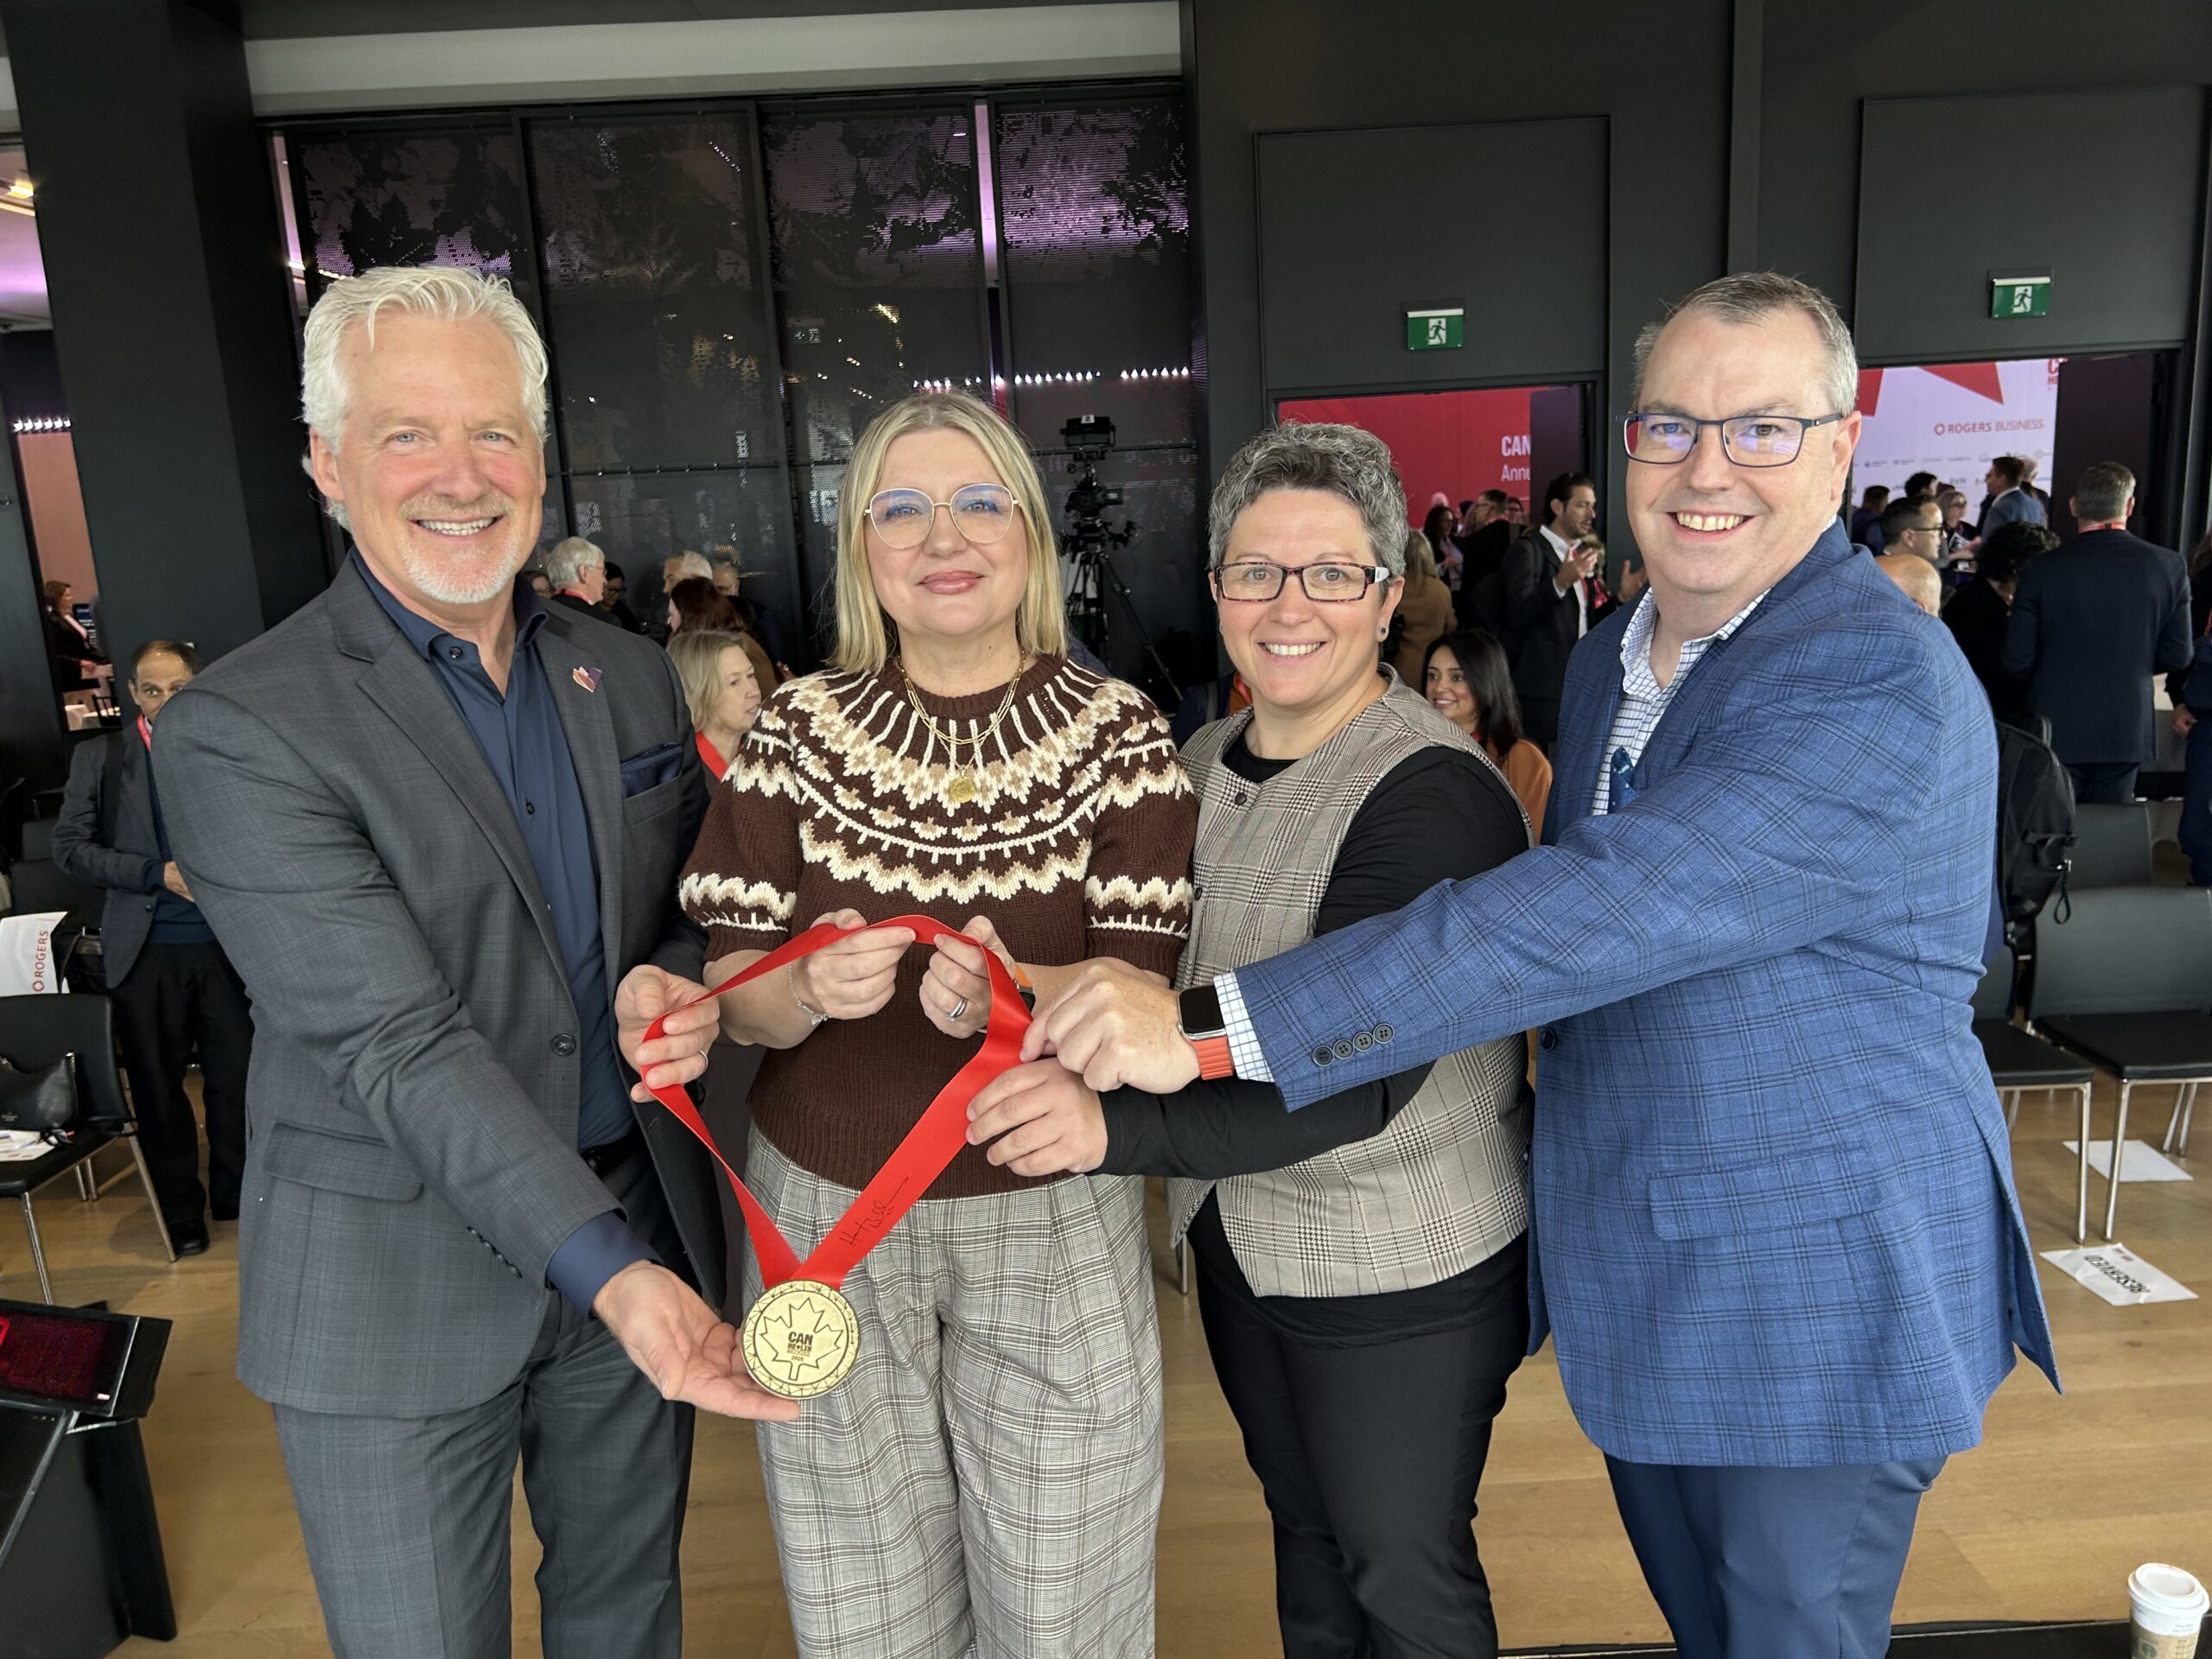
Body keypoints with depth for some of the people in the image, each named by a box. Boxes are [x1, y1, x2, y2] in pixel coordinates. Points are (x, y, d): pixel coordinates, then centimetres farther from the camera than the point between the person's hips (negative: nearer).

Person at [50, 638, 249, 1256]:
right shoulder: (99, 757, 5)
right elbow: (69, 846, 0)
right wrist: (158, 874, -11)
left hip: (224, 943, 0)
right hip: (146, 950, 0)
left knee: (236, 1079, 4)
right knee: (158, 1088, 8)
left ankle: (237, 1198, 23)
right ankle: (181, 1215, 22)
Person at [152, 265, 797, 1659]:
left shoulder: (630, 677, 3)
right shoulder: (239, 732, -15)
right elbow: (392, 1040, -21)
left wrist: (674, 983, -13)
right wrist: (609, 1268, -29)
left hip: (640, 1236, 5)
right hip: (394, 1297, -4)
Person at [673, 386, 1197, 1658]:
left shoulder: (1120, 732, -6)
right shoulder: (798, 729, -2)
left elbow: (1138, 981, -10)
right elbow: (738, 995, -3)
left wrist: (1005, 990, -30)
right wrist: (813, 988, -25)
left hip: (1054, 1217, -1)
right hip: (826, 1215, 2)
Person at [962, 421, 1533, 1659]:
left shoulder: (1436, 794, -23)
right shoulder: (1204, 761, 0)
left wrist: (1115, 1126, -44)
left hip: (1406, 1273, -6)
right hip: (1237, 1234, 7)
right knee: (1303, 1525, 26)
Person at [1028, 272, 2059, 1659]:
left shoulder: (1885, 689, -24)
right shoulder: (1613, 658, 5)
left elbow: (1596, 917, -35)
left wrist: (1212, 1026, -36)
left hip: (1828, 1289, -7)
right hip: (1640, 1279, 7)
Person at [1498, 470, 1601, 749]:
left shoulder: (1582, 554, 18)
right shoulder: (1528, 551, -6)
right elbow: (1517, 615, -18)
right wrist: (1560, 582, -29)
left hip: (1577, 686, 7)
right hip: (1539, 690, -7)